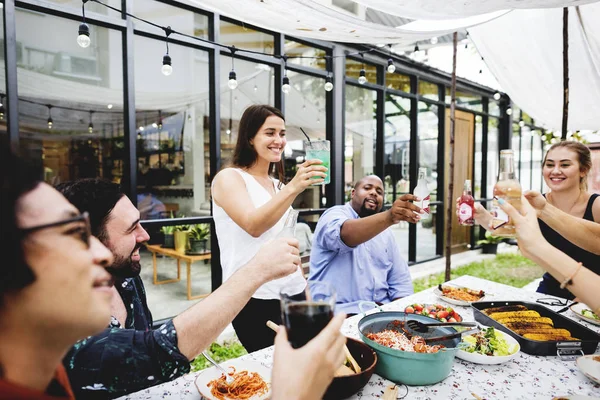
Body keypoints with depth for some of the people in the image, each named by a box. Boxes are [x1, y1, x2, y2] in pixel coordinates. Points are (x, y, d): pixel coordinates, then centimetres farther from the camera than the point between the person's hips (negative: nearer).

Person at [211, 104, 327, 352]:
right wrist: (293, 188, -34)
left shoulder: (277, 184, 14)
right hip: (254, 299, -6)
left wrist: (307, 291, 15)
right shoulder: (229, 178, -6)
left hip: (292, 294, 7)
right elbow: (253, 226, -24)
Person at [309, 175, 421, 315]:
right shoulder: (334, 215, -5)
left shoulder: (385, 232, 15)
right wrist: (389, 217, -44)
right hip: (340, 313, -6)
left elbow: (400, 281, 12)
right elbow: (346, 234, -30)